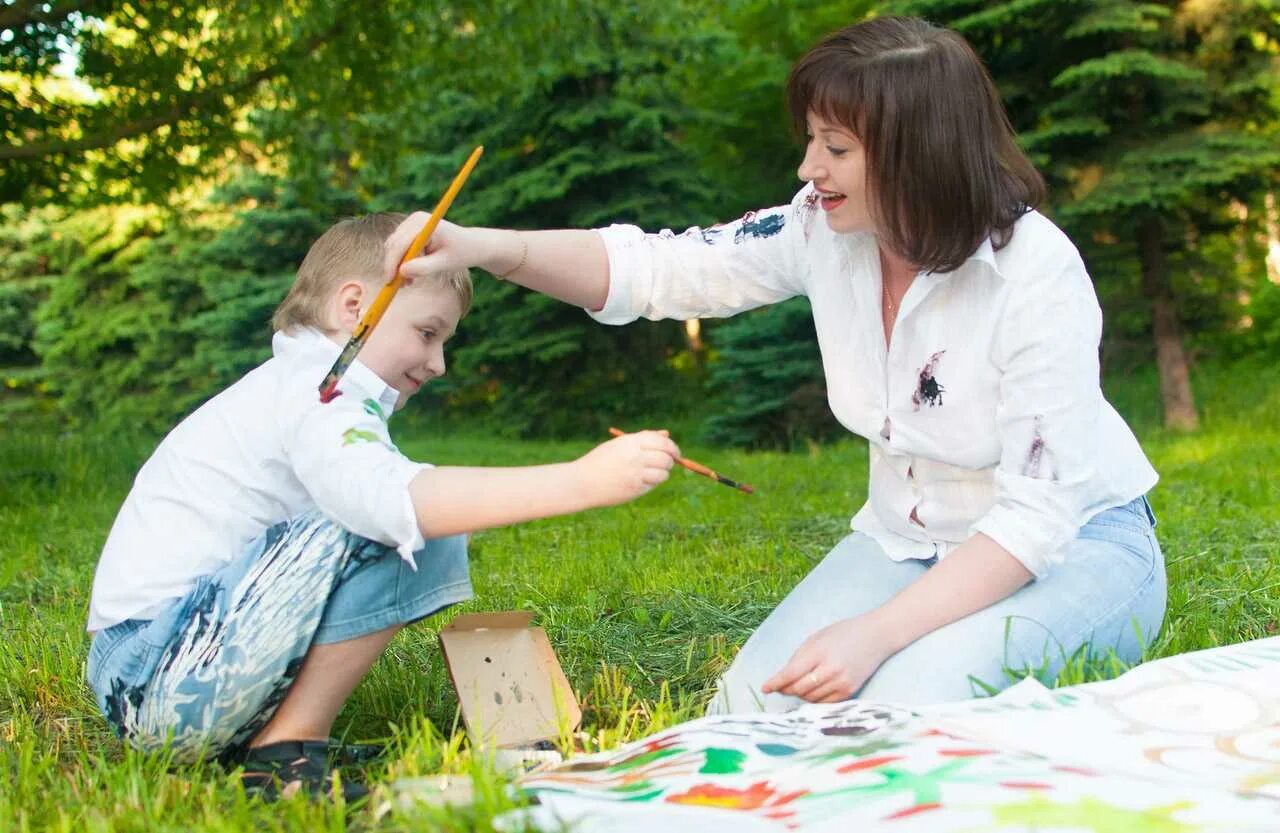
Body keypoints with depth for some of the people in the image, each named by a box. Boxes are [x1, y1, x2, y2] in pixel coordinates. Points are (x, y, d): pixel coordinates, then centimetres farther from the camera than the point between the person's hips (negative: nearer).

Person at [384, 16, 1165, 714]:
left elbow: (1038, 512, -26)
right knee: (750, 708, -12)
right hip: (910, 536, 6)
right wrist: (486, 246, -23)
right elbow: (656, 269, -7)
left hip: (1070, 541, -5)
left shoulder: (1037, 272, -25)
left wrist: (877, 632, -33)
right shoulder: (824, 230, -10)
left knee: (902, 710, -31)